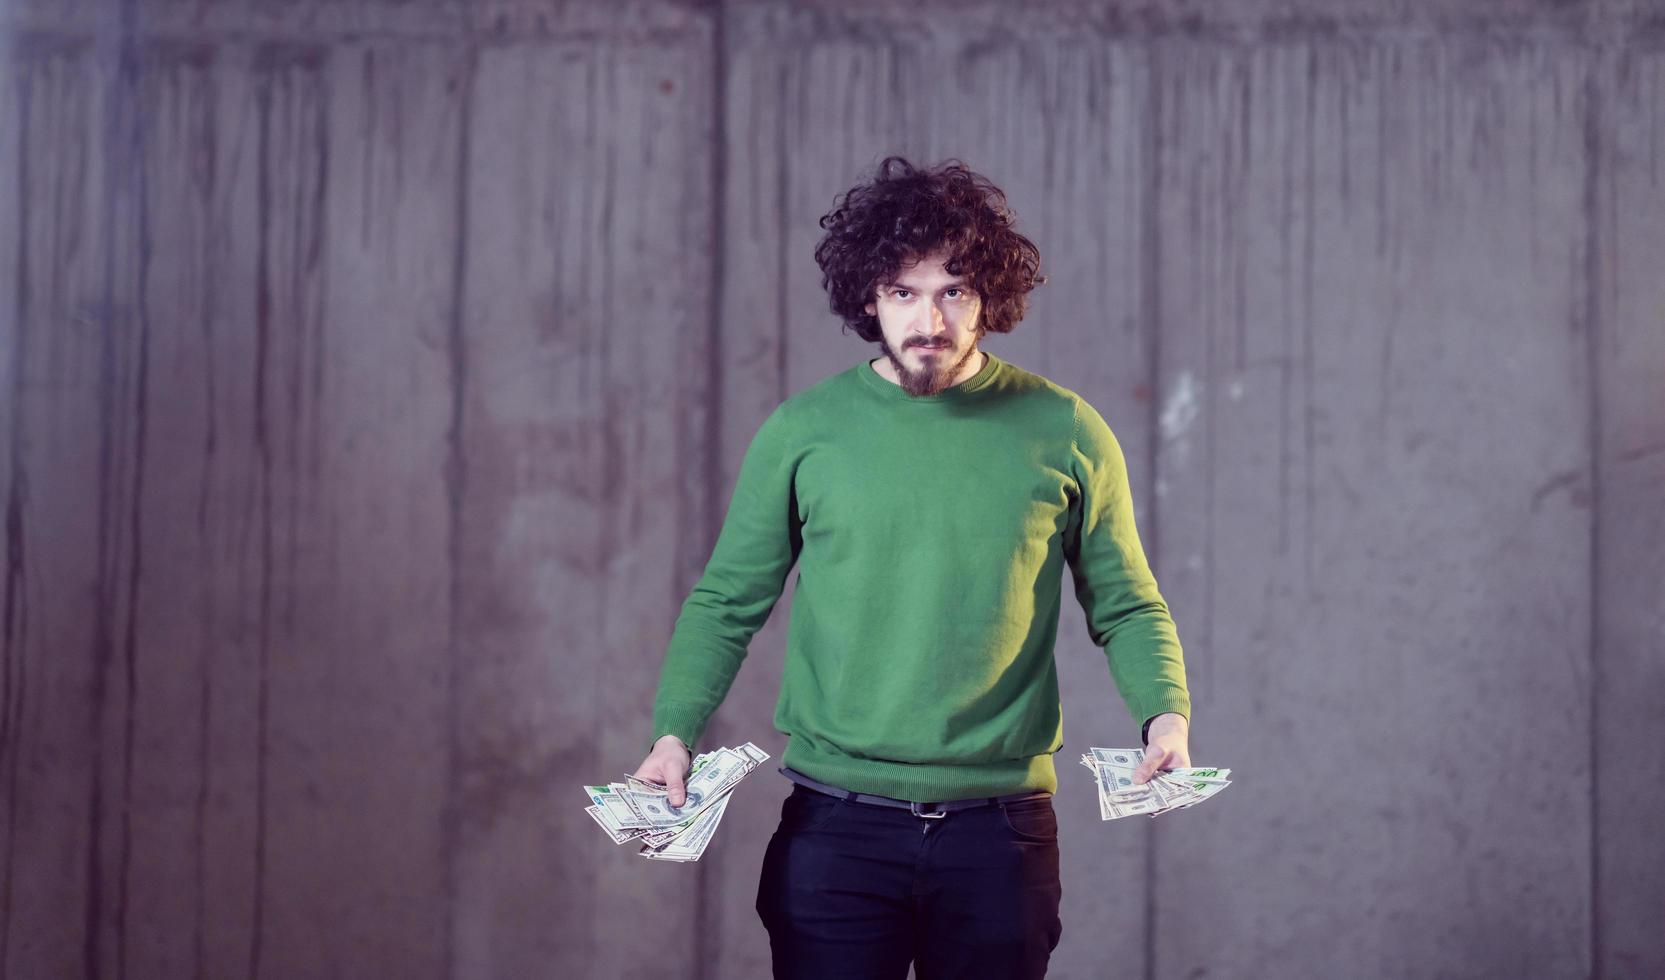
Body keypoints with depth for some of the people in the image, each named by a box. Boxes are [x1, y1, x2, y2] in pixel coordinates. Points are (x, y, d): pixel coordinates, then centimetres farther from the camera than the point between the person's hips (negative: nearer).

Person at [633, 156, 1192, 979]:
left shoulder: (1063, 433, 2)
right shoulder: (802, 431, 1)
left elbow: (1126, 607, 7)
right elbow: (726, 603, 6)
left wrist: (1167, 713, -10)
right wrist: (673, 732, -8)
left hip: (1000, 828, 1)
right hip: (833, 823, 0)